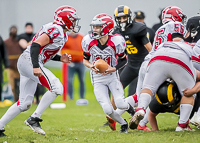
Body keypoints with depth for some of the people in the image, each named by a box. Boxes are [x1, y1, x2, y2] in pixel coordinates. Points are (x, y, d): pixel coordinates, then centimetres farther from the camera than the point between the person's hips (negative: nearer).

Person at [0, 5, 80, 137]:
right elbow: (36, 45, -22)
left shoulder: (62, 35, 18)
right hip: (29, 62, -11)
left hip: (26, 64, 11)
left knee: (24, 103, 10)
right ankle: (34, 119, -14)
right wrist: (36, 67, -30)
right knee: (56, 88, -18)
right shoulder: (56, 30, -14)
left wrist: (60, 58, 9)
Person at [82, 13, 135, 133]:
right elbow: (85, 59, 5)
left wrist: (114, 68, -19)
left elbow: (123, 60, -2)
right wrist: (91, 66, -17)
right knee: (108, 110, -13)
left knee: (120, 104, -17)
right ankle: (123, 123, 17)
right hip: (97, 78, 1)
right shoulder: (89, 41, -10)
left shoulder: (116, 42, -15)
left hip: (112, 76, -1)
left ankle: (130, 108, 22)